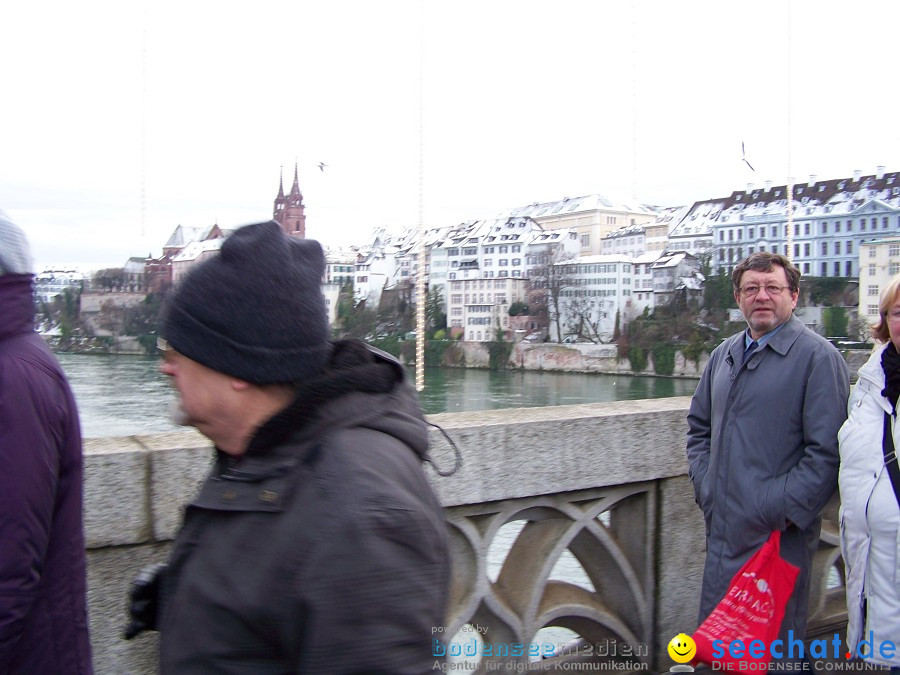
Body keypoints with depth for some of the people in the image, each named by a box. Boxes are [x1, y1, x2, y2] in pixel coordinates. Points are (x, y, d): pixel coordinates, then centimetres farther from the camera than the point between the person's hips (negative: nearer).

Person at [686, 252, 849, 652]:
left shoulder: (818, 356, -8)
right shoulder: (724, 355, 13)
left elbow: (828, 450, -14)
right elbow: (699, 424, 22)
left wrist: (787, 507, -17)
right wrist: (704, 482, 9)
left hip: (780, 535, -7)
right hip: (723, 530, 7)